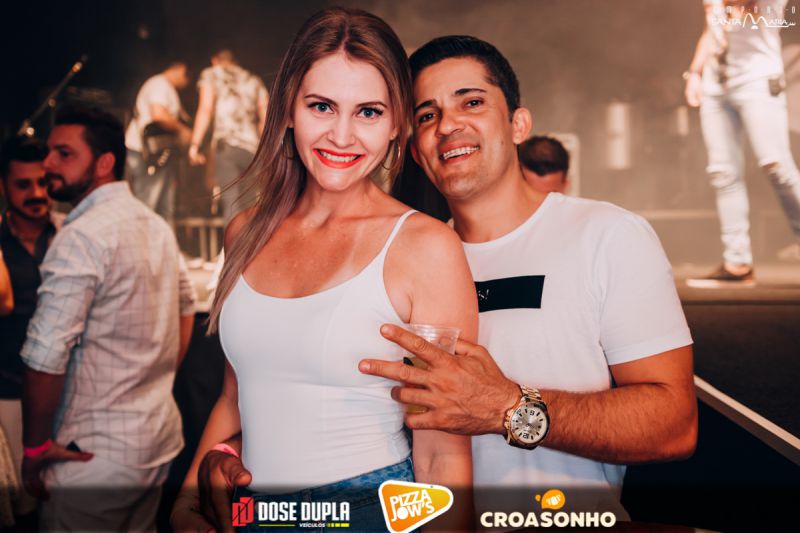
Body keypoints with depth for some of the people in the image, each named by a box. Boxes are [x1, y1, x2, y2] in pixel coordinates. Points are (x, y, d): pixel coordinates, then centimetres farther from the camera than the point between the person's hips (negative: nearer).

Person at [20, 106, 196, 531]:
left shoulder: (81, 237, -19)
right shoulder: (157, 226, 7)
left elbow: (46, 356, -23)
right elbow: (186, 309, 18)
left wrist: (35, 447, -12)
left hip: (97, 458, -8)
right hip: (160, 436, 8)